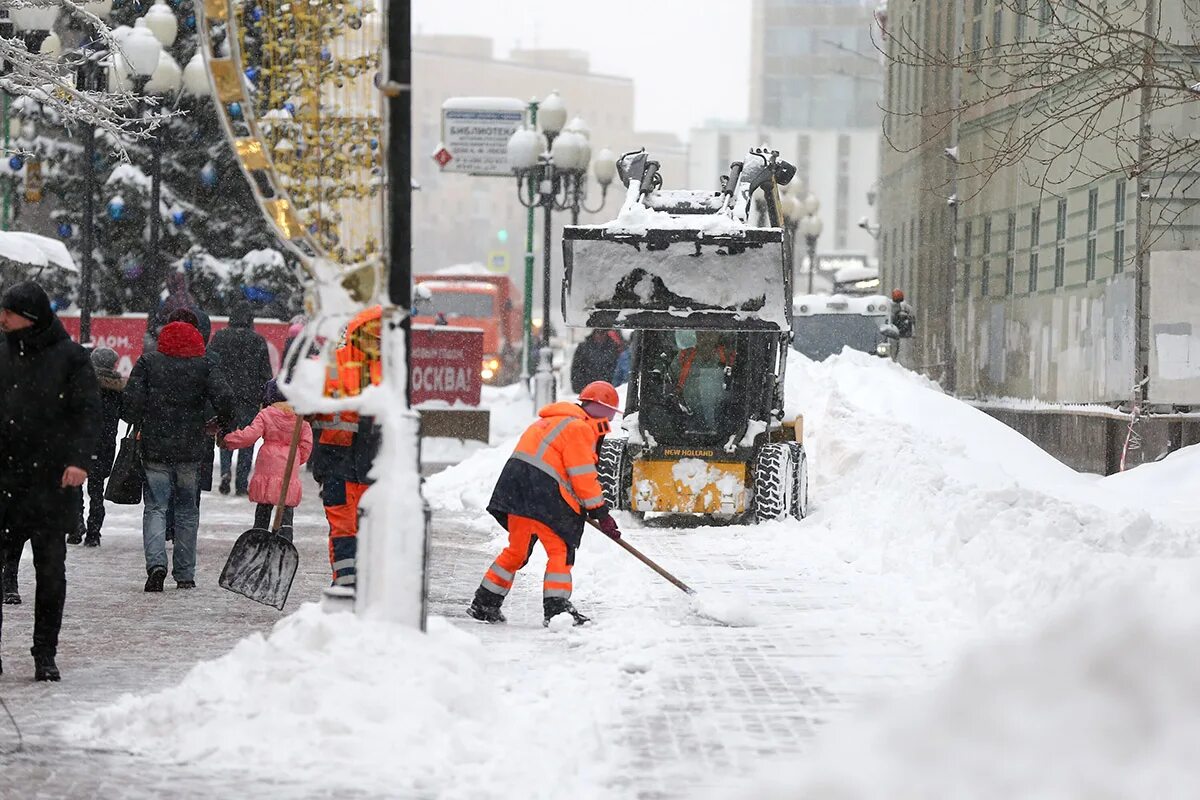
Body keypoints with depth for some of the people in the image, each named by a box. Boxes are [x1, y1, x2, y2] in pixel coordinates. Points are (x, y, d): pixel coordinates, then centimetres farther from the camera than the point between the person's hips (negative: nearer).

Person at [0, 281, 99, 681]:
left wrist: (79, 459, -16)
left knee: (50, 568, 1)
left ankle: (45, 654, 9)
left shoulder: (70, 356, -1)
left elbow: (87, 411, -4)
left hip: (52, 481, -3)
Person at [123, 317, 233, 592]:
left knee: (155, 507, 2)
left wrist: (137, 425, 11)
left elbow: (131, 400, -8)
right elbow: (223, 399, -10)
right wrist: (223, 424, 10)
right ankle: (185, 575, 14)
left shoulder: (147, 363, -2)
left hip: (154, 449, -1)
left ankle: (156, 563, -20)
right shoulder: (202, 366, -1)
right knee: (187, 511, 12)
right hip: (191, 450, 1)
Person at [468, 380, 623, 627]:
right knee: (561, 551, -4)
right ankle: (555, 608, -11)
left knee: (517, 550, 19)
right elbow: (583, 477, -11)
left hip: (515, 490, 10)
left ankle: (484, 604, 23)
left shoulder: (554, 421, 27)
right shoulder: (579, 428, -6)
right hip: (540, 494, -10)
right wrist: (600, 512, -6)